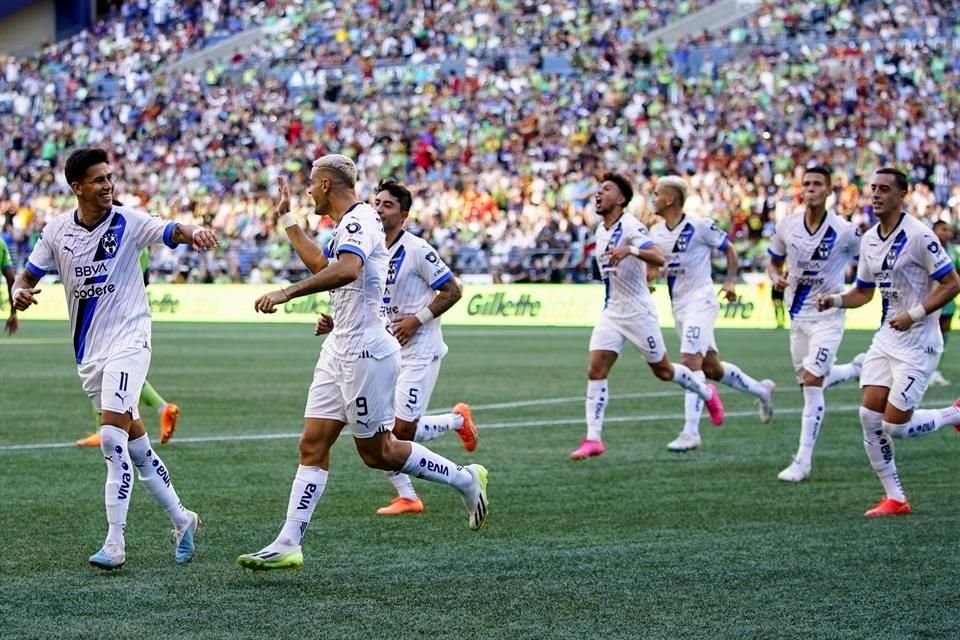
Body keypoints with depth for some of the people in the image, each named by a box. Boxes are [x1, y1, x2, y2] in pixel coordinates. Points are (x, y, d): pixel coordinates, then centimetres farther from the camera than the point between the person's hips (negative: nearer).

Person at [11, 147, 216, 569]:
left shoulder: (127, 222, -8)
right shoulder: (57, 230, 3)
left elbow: (170, 232, -23)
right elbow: (28, 275, 9)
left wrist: (192, 233, -46)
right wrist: (20, 292, -15)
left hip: (128, 341, -5)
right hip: (88, 353, 5)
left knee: (112, 436, -20)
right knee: (134, 442, 10)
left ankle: (115, 542, -19)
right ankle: (181, 519, 27)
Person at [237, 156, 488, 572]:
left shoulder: (358, 220, -16)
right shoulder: (348, 224, 16)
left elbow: (346, 270, -37)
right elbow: (320, 264, 37)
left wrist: (287, 293, -40)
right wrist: (286, 217, 39)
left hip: (365, 351, -10)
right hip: (340, 350, 10)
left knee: (377, 452, 1)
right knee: (313, 445, 3)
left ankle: (464, 480, 18)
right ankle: (288, 545, 1)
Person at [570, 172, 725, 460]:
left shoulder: (631, 226, -16)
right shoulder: (600, 231, 9)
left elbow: (658, 258, -32)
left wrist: (631, 250, -46)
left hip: (638, 312, -7)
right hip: (611, 312, 7)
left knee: (663, 371, 8)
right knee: (595, 370, -9)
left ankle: (706, 393, 36)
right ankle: (593, 439, -10)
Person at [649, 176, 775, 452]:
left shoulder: (699, 226, -12)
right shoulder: (655, 232, 7)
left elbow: (729, 249, 1)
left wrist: (731, 282, -6)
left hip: (700, 301, -8)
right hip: (678, 305, 8)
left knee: (690, 361, -19)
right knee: (711, 368, 14)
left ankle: (691, 432, -20)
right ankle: (761, 390, 36)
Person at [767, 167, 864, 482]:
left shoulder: (844, 231, -14)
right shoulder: (786, 227, -3)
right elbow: (774, 262, 12)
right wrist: (776, 277, -9)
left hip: (827, 316, -5)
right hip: (798, 314, 5)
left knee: (812, 382, -15)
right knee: (808, 382, 16)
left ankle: (803, 461, -11)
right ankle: (857, 368, 46)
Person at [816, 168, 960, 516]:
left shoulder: (919, 236, -15)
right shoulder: (869, 240, 8)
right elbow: (864, 292, 19)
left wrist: (915, 314, -22)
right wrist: (836, 300, 0)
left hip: (918, 341, -7)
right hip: (886, 337, 7)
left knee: (895, 424, -9)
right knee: (870, 415, -3)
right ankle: (894, 498, 8)